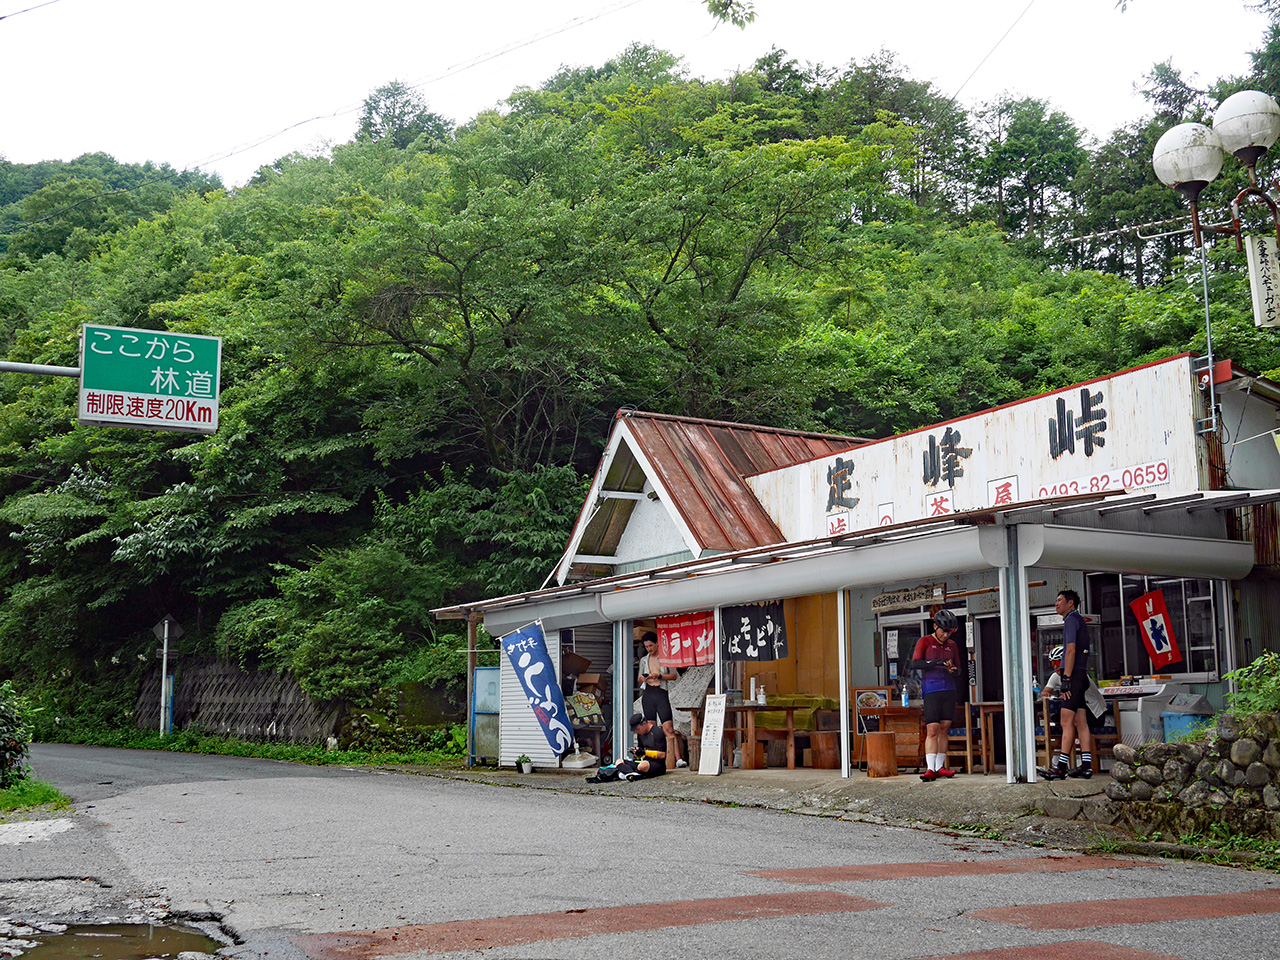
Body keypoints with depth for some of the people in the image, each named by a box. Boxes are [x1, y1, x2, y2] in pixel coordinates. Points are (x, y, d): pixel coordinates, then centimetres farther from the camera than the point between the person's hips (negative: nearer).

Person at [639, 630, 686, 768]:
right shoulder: (644, 660, 17)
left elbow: (674, 675, 3)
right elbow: (640, 679, 22)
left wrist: (659, 676, -11)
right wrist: (643, 678, -2)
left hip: (661, 693, -4)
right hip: (647, 694, 4)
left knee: (668, 728, -13)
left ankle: (678, 759, -20)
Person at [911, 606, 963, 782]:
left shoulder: (952, 645, 14)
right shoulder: (925, 642, 0)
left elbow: (958, 668, 18)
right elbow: (915, 662, -13)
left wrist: (953, 670, -7)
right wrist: (936, 663, -25)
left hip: (949, 690, 5)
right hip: (931, 690, -5)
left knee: (944, 729, 6)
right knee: (932, 730, -11)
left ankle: (940, 767, 12)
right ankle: (930, 768, -14)